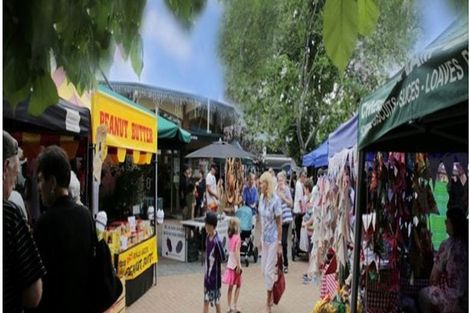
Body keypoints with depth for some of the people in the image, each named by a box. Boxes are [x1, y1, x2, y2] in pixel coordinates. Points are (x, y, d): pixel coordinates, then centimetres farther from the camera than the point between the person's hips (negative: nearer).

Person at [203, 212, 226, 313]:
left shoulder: (217, 240, -23)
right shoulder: (207, 237, 2)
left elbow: (223, 258, -19)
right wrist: (206, 271, 13)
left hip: (215, 275, -7)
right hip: (207, 273, 7)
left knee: (216, 299, 7)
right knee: (206, 299, 13)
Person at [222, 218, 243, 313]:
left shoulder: (230, 237, 6)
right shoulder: (237, 237, -14)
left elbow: (230, 250, 10)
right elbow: (237, 252, -20)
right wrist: (238, 265, -21)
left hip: (230, 264, 6)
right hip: (235, 264, -6)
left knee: (230, 286, 10)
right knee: (238, 285, 8)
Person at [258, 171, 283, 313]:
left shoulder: (275, 200, -20)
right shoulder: (261, 197, -1)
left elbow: (279, 223, -15)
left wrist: (279, 244, -12)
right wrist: (261, 238, 13)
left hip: (273, 239, -6)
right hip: (264, 238, 6)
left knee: (269, 270, 0)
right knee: (264, 269, 15)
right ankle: (270, 296, 36)